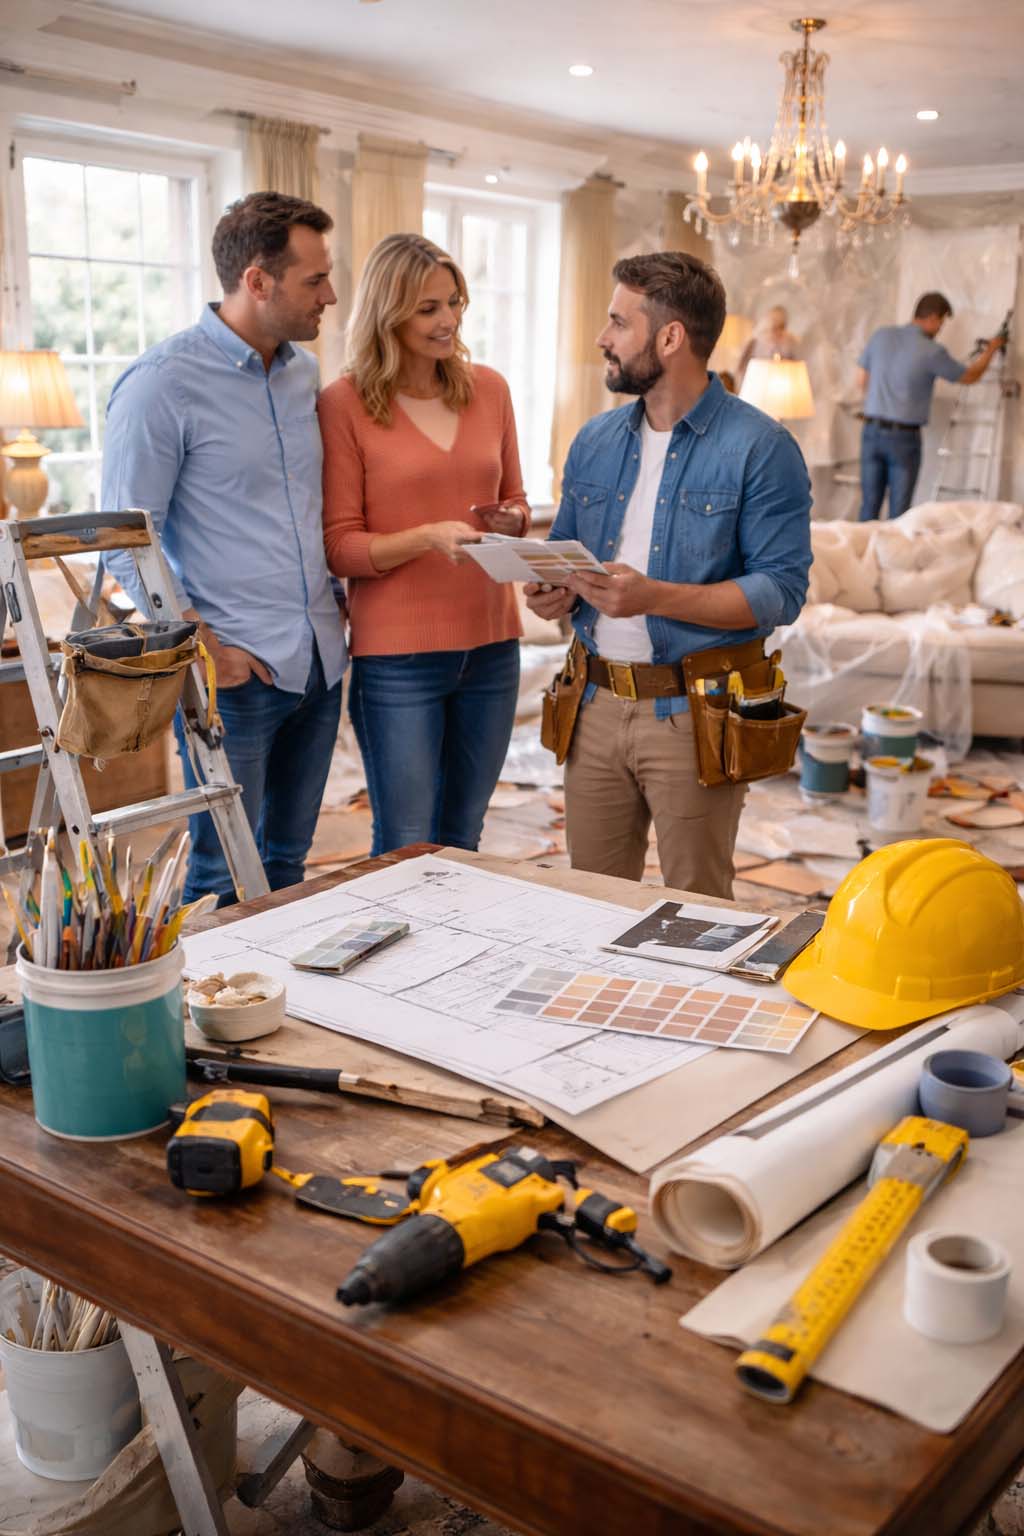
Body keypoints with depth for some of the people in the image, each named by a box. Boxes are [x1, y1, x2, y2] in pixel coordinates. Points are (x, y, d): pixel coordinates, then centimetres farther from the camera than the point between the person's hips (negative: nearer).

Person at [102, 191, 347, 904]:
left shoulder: (304, 370, 11)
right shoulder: (162, 383, -11)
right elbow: (128, 544, -11)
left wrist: (334, 600, 10)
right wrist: (206, 648, -15)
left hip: (319, 660, 7)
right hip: (238, 671, -7)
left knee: (287, 865, 17)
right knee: (225, 883, 2)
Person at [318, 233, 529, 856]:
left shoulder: (489, 388, 7)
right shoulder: (345, 402, -7)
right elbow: (339, 547, -8)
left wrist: (510, 521, -5)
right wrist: (428, 537, -22)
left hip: (490, 643, 5)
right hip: (397, 653, -4)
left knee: (462, 841, 15)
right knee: (404, 852, 2)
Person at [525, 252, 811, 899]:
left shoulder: (760, 448, -8)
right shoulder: (595, 442, 11)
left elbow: (781, 590, -15)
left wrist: (653, 597, -24)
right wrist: (551, 592, -4)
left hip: (693, 713, -5)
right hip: (598, 704, 5)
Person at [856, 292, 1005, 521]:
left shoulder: (880, 336, 1)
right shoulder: (932, 352, -11)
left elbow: (861, 383, 11)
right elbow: (970, 376, 6)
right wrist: (990, 350, 24)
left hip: (872, 431, 5)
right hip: (904, 437, -4)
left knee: (869, 508, 9)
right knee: (898, 513, 3)